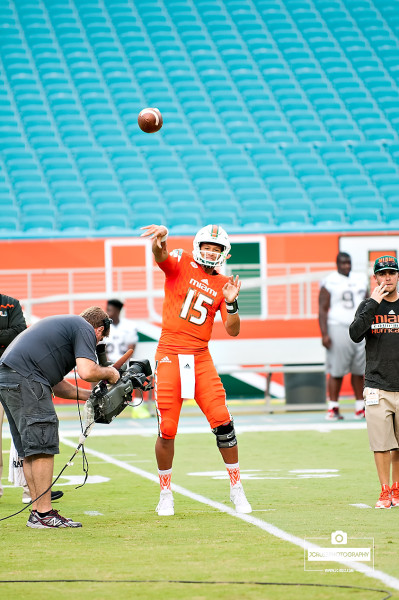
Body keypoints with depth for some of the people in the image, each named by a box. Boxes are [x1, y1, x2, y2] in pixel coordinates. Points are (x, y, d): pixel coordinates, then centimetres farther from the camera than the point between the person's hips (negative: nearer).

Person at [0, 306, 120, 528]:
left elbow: (56, 385, 29)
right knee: (43, 446, -7)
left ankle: (38, 510, 14)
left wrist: (90, 395, 30)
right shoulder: (85, 329, 2)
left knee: (30, 450, 12)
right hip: (24, 378, -10)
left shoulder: (66, 324, 31)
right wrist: (109, 372, 6)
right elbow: (87, 372, -14)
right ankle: (44, 514, -8)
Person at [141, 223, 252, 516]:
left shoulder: (223, 285, 9)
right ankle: (166, 493, 15)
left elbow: (233, 331, 4)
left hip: (201, 359, 3)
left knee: (223, 421, -5)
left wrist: (231, 302, -13)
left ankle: (236, 488, 9)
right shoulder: (181, 264, 1)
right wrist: (161, 238, -46)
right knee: (167, 429, -2)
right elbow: (160, 256, -23)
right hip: (170, 356, -3)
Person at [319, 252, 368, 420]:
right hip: (338, 329, -5)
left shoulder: (360, 279, 14)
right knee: (336, 371, -4)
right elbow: (323, 310, -5)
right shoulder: (329, 282, -2)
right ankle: (333, 408, 0)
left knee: (359, 371, 5)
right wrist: (324, 334, -13)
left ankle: (360, 408, 11)